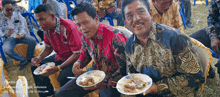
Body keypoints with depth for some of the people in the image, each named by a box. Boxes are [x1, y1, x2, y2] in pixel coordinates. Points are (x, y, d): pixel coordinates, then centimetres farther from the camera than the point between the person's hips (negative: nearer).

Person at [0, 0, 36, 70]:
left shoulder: (17, 15, 6)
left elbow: (22, 26, 4)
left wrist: (22, 34, -19)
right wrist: (6, 35, -27)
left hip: (20, 35, 2)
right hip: (8, 38, -2)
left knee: (32, 40, -26)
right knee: (6, 50, -36)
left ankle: (29, 59, -4)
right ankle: (23, 61, -15)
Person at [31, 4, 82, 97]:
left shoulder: (68, 27, -29)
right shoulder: (46, 28, -4)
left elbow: (77, 53, -26)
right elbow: (48, 47, 12)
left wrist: (59, 68, -32)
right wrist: (40, 57, -10)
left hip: (74, 58, -8)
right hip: (60, 57, 8)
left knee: (63, 77, -32)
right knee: (35, 68, 0)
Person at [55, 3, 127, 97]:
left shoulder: (114, 37, -26)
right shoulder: (85, 36, -4)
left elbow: (123, 68, -23)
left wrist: (104, 84, -29)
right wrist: (78, 63, -7)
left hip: (112, 78, -5)